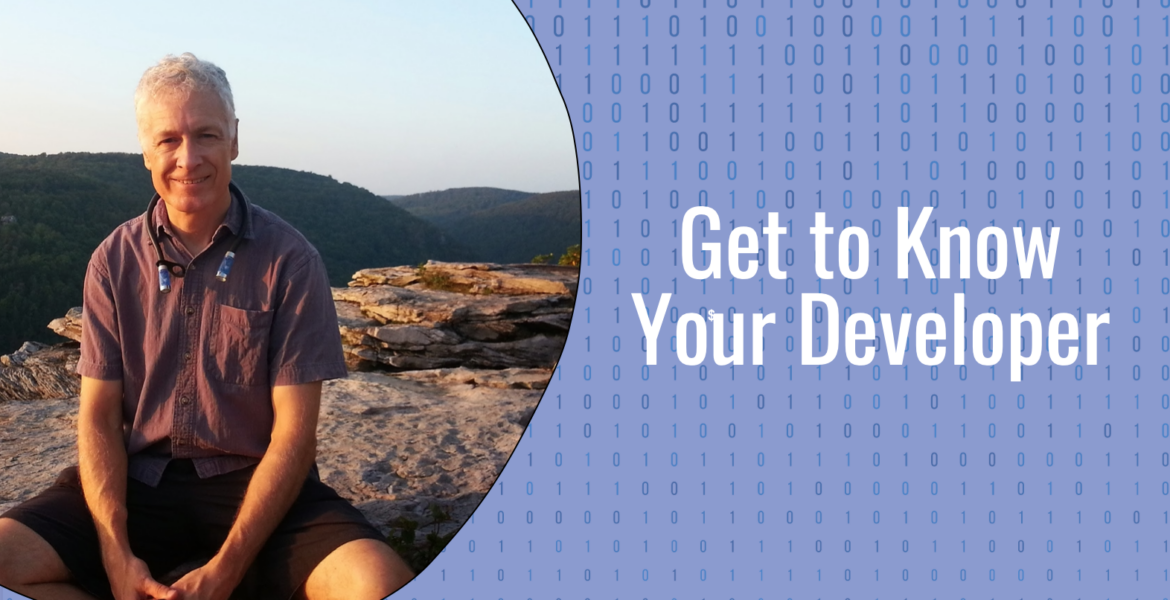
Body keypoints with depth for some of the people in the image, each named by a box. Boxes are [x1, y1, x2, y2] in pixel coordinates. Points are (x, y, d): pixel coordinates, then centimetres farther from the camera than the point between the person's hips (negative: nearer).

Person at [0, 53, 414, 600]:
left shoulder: (288, 260, -6)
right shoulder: (114, 261, 4)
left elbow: (294, 431, -9)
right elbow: (99, 415, 2)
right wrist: (116, 554, -15)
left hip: (256, 485, -2)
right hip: (138, 480, 2)